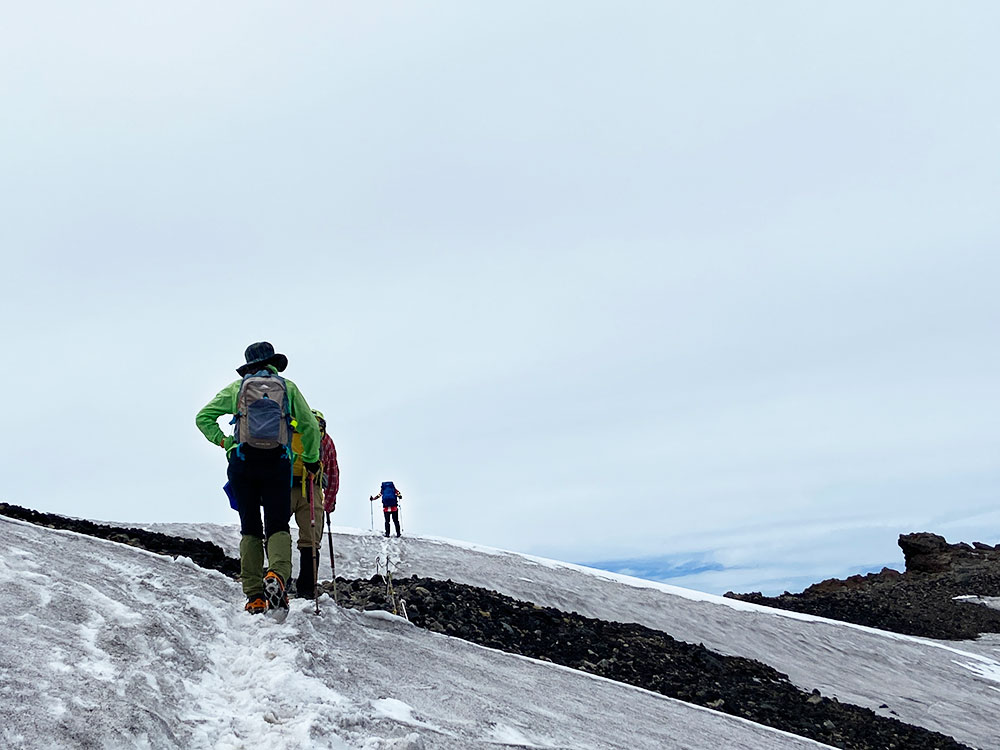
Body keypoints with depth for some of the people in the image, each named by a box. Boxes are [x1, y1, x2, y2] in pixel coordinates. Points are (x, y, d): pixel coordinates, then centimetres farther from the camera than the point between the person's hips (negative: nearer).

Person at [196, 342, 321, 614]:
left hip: (243, 463, 1)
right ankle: (277, 574, -28)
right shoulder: (288, 387, 8)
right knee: (278, 527, 1)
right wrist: (312, 460, 22)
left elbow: (203, 418, 9)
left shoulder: (237, 387, 10)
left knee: (250, 529, 6)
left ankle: (255, 596, -1)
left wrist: (224, 442, 12)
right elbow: (310, 426, 10)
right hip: (278, 464, -1)